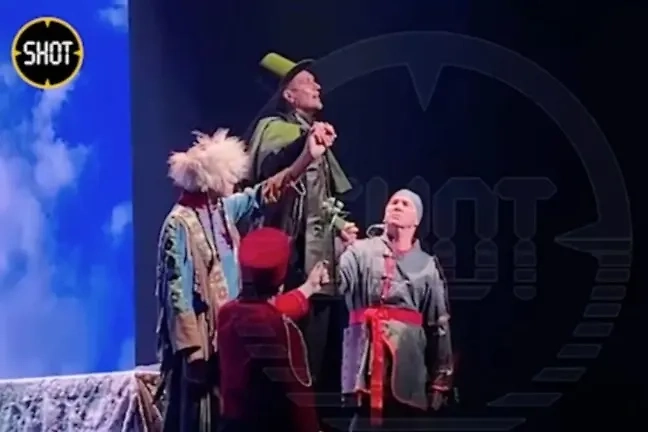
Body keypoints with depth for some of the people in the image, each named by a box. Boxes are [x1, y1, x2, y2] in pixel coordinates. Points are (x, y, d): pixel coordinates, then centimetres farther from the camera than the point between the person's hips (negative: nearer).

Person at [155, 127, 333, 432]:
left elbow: (263, 194, 18)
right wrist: (192, 349, -20)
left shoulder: (224, 208, 7)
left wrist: (307, 157, 12)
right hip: (200, 337, -8)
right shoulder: (180, 223, -16)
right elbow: (177, 292, -18)